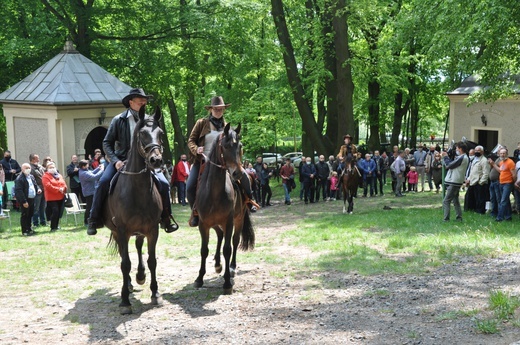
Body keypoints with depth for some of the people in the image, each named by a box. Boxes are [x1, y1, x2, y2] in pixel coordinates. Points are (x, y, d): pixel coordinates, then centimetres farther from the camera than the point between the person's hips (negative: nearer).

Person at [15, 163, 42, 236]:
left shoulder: (32, 177, 12)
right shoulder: (19, 179, -16)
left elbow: (35, 185, 26)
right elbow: (18, 191, -20)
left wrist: (38, 189, 1)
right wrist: (24, 201, -22)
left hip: (31, 199, 8)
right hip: (24, 200, -8)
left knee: (30, 214, 16)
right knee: (25, 215, -2)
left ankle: (29, 228, 28)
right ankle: (25, 231, 5)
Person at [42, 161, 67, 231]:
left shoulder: (59, 175, 17)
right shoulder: (45, 176, -4)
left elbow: (64, 184, 10)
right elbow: (48, 186, -16)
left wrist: (63, 189, -13)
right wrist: (58, 189, -18)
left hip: (60, 197, 6)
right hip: (52, 198, -6)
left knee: (59, 212, 8)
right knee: (55, 211, -16)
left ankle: (56, 225, 20)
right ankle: (53, 227, -8)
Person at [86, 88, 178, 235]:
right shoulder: (118, 120, 1)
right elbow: (107, 143, 1)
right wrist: (115, 161, -13)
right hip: (121, 160, -2)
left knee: (164, 184, -14)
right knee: (103, 182, -23)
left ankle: (166, 218, 4)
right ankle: (94, 219, -11)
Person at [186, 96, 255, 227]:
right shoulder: (201, 123, 2)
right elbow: (191, 140, 2)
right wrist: (196, 149, -19)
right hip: (202, 161, -2)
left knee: (243, 176, -13)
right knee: (190, 187, -20)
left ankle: (248, 200, 10)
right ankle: (195, 212, 4)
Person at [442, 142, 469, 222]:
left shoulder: (461, 158, -18)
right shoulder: (464, 157, 14)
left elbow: (449, 165, -16)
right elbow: (452, 164, 14)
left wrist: (445, 157, -3)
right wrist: (446, 157, 8)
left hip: (454, 182, -10)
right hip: (456, 182, 10)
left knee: (446, 201, -9)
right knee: (455, 200, 18)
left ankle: (446, 219, -12)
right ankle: (459, 218, 19)